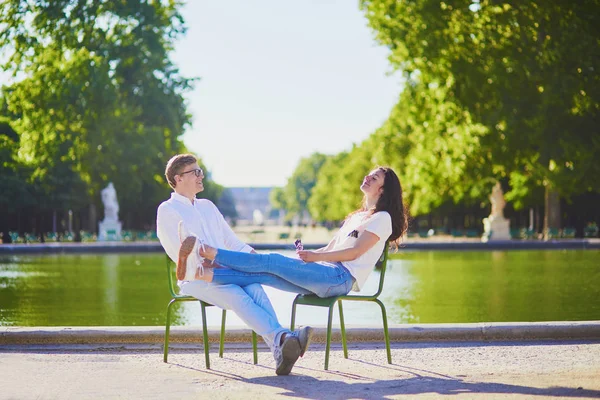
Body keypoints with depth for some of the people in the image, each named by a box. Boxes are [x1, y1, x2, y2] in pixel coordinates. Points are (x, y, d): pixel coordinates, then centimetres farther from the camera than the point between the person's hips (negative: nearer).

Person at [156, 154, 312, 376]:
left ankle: (281, 352, -49)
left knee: (255, 288, -29)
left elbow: (231, 240, 25)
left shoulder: (208, 206, 26)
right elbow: (179, 253, -6)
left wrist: (251, 253, 5)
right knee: (237, 295, -34)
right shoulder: (167, 210, 6)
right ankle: (282, 337, -54)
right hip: (196, 278, -5)